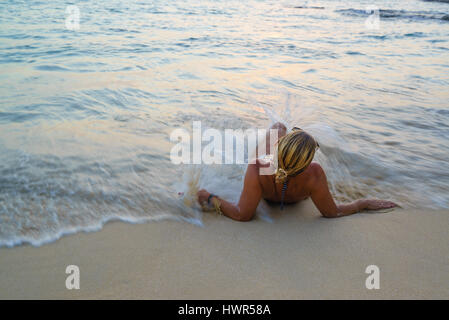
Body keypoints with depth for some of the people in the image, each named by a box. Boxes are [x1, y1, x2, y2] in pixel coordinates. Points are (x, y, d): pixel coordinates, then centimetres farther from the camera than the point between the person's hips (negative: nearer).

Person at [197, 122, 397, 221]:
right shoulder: (314, 176, -48)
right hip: (298, 201, 0)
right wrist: (364, 204, -22)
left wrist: (210, 198, -31)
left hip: (266, 196, 0)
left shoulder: (257, 168, -50)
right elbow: (332, 213, -32)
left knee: (278, 126, 19)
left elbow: (242, 215, -42)